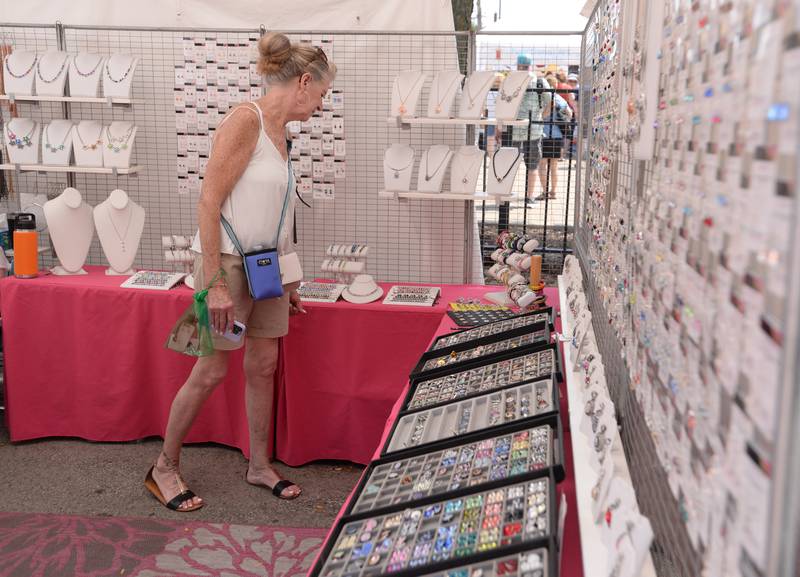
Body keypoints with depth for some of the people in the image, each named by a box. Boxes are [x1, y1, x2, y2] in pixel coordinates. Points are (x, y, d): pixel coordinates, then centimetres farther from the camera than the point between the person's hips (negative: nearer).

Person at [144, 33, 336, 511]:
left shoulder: (279, 133, 10)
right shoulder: (246, 120, -16)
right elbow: (209, 202, -20)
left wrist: (287, 282, 17)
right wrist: (215, 283, -22)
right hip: (228, 261, -8)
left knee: (264, 366, 12)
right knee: (212, 372, 1)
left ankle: (260, 466, 27)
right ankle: (164, 468, 20)